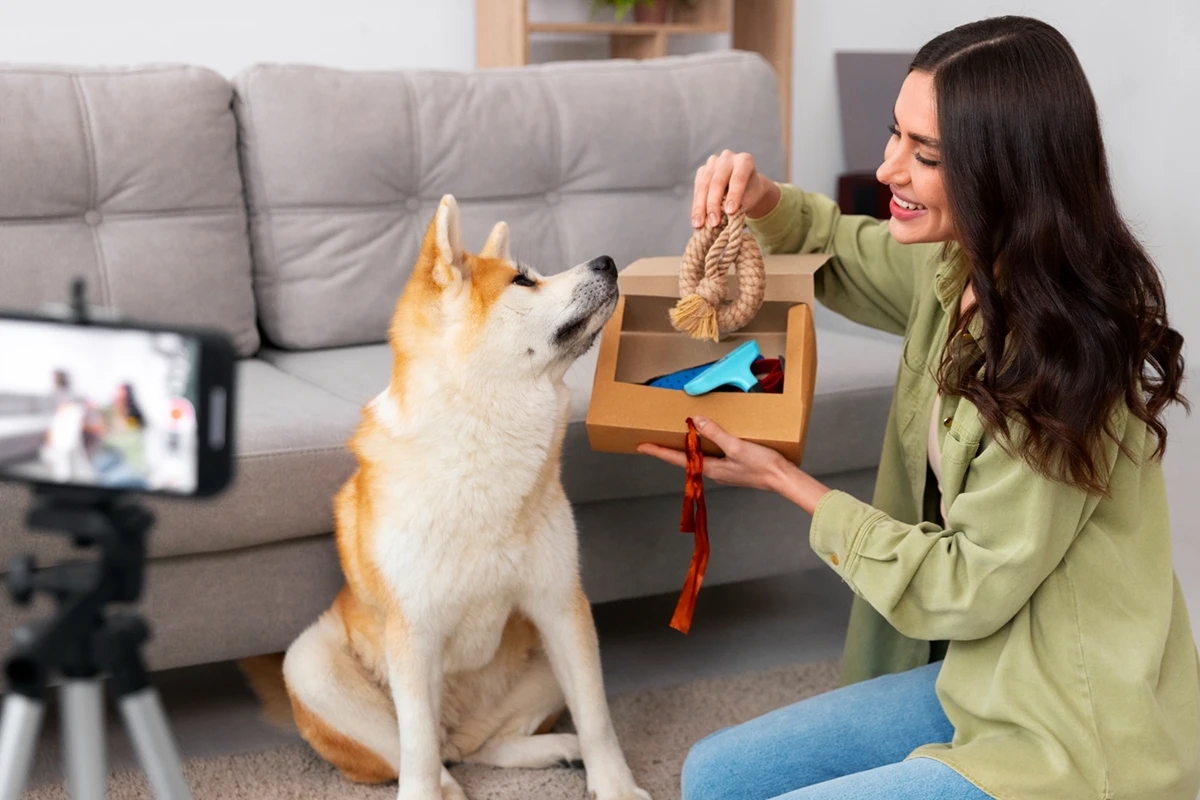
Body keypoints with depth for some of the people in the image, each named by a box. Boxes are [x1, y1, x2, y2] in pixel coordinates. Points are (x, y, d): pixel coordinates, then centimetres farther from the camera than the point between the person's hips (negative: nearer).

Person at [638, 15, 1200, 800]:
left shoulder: (1061, 352, -26)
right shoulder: (956, 269, -2)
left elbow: (965, 588, -19)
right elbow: (839, 250, 20)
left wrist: (786, 481, -11)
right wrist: (764, 200, -3)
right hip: (982, 676, 8)